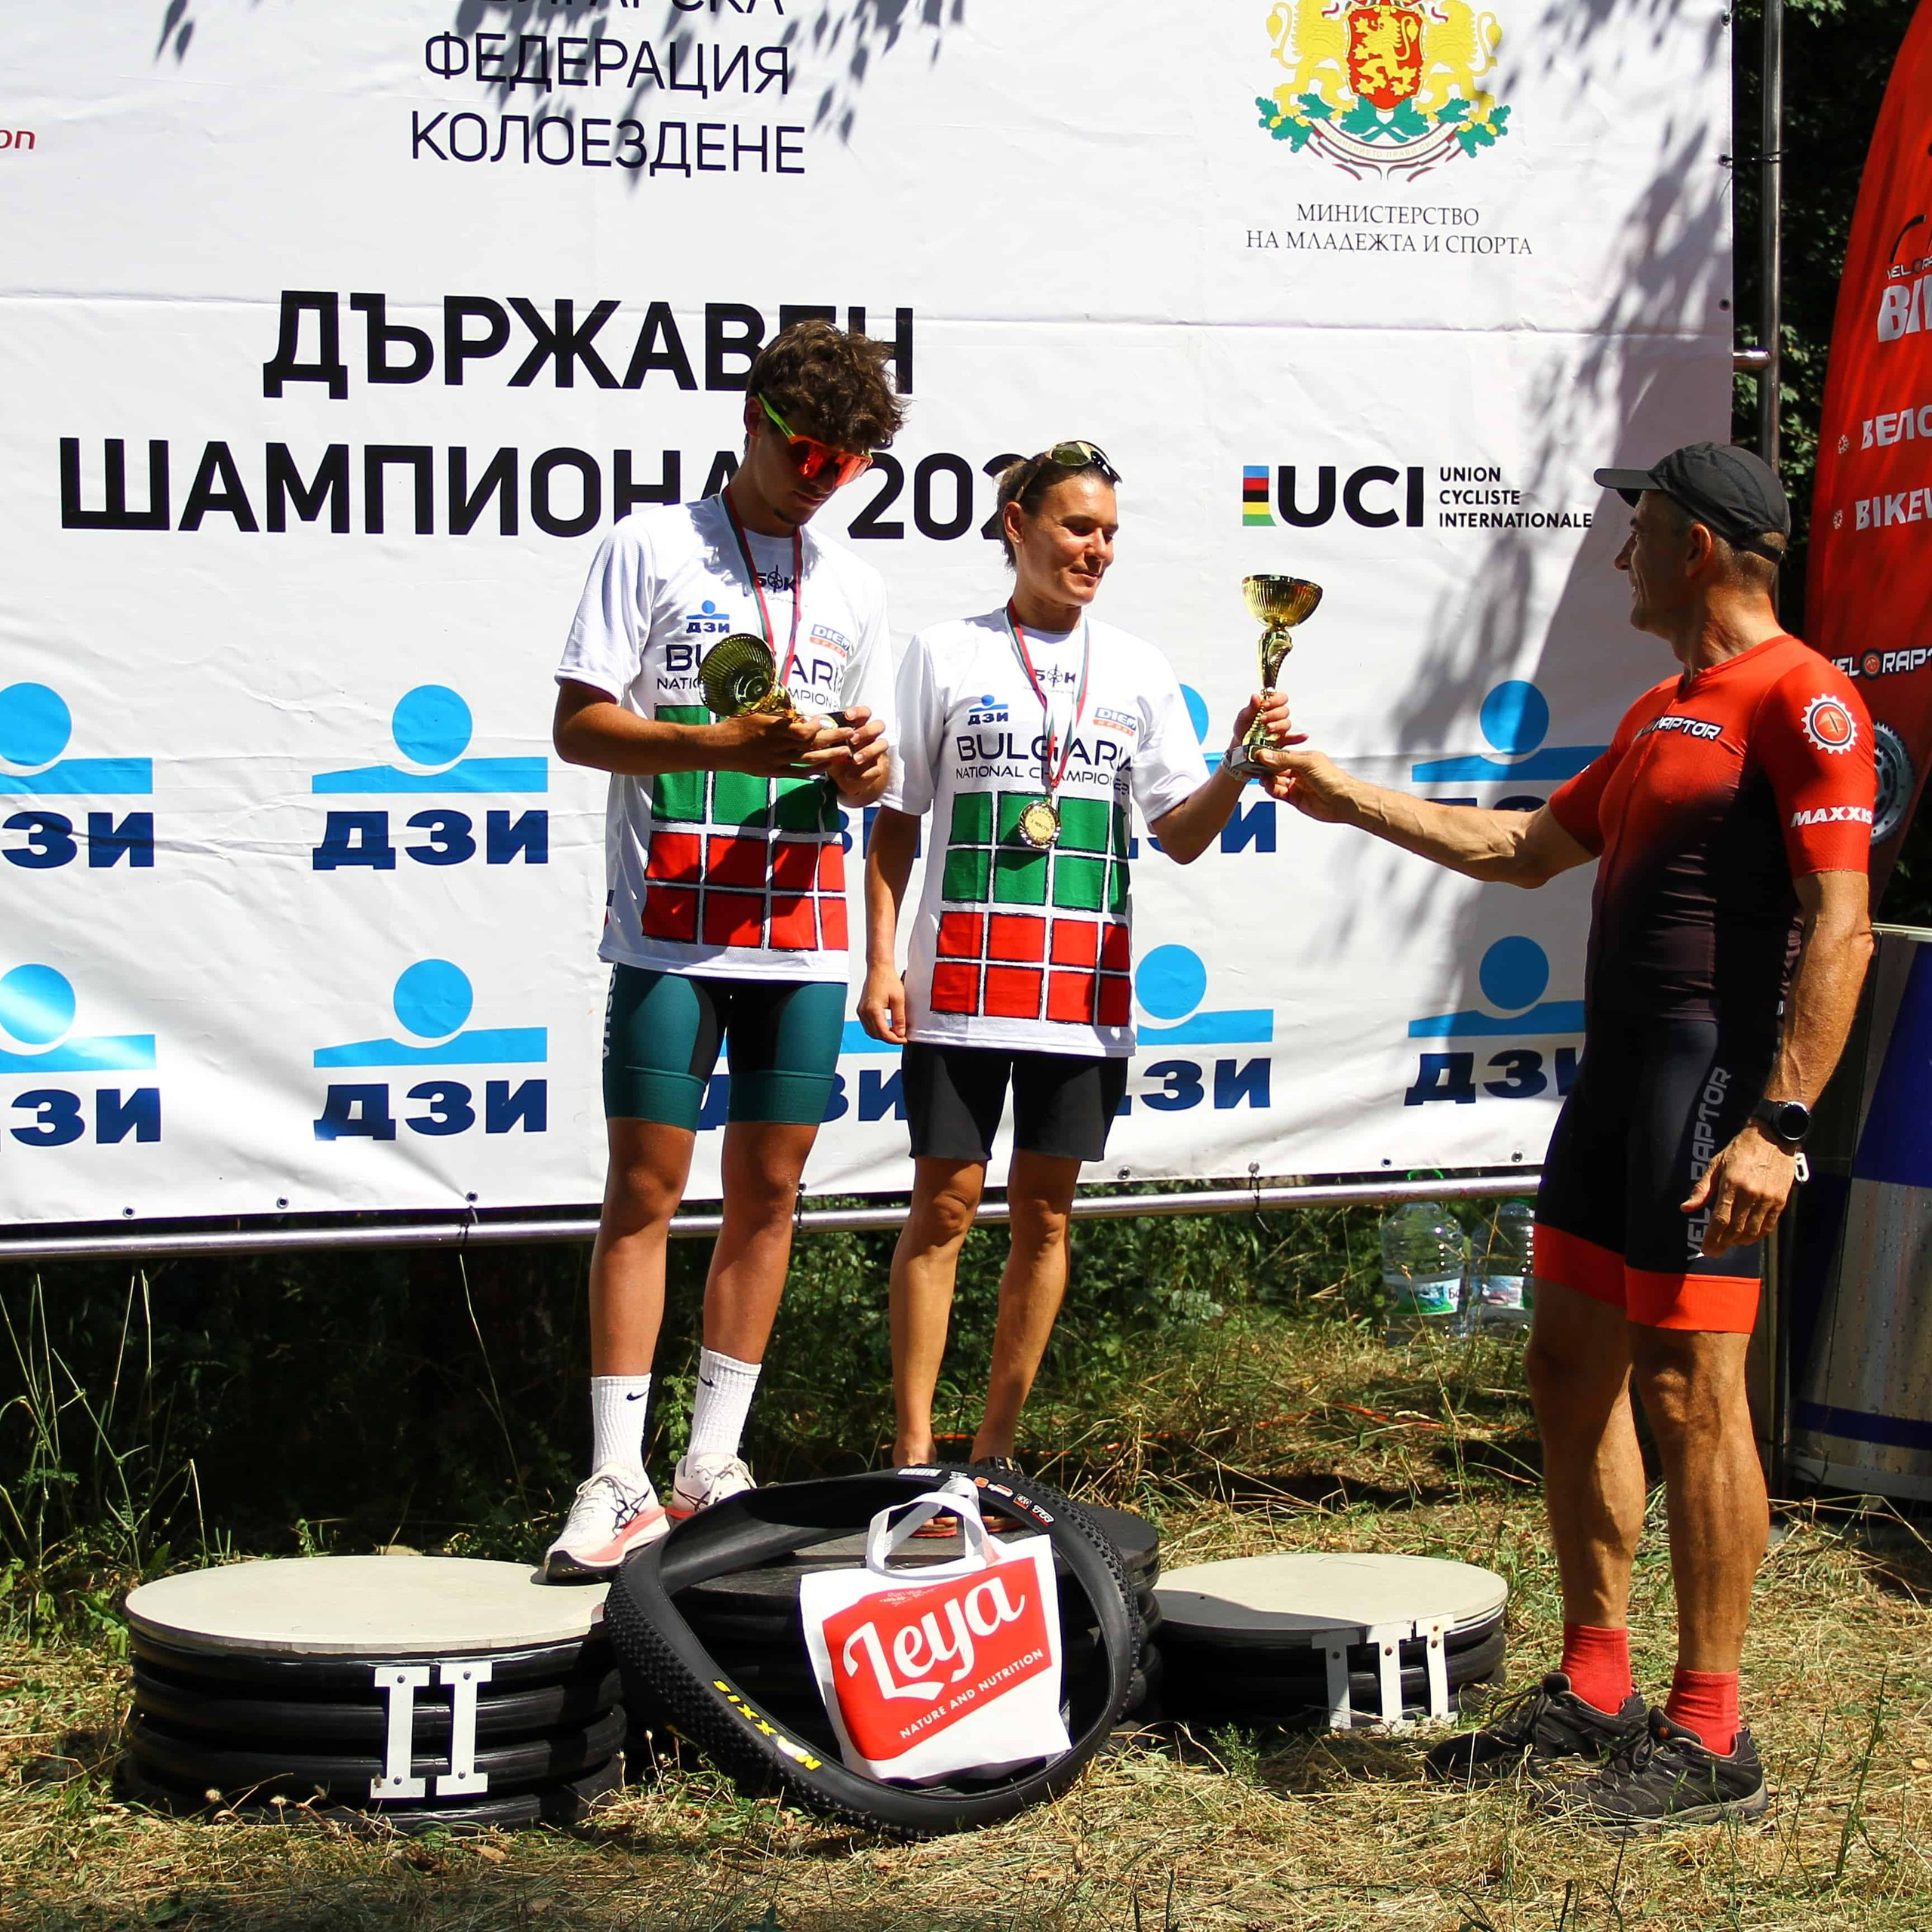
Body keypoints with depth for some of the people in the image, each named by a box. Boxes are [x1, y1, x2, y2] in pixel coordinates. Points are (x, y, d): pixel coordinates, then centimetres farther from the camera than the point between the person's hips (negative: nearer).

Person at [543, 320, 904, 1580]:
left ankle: (715, 1465, 15)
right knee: (645, 1192, -5)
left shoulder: (856, 587, 16)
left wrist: (861, 764, -7)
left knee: (770, 1192, 6)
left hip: (803, 933, 5)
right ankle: (620, 1481, -2)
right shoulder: (655, 546, 1)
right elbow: (579, 726, -5)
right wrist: (731, 744, -19)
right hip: (670, 927, -4)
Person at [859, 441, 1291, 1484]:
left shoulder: (1138, 670, 9)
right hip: (961, 983, -2)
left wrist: (1238, 766, -14)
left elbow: (1182, 834, 5)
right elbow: (896, 820, 5)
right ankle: (914, 1451, 4)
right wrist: (882, 960, -3)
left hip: (1083, 991, 2)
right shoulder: (946, 654, 3)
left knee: (1044, 1213, 6)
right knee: (944, 1204, -2)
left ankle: (996, 1447, 16)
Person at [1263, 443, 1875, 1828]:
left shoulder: (1801, 699, -11)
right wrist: (1351, 802, 29)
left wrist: (1780, 1124, -24)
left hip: (1718, 1075, -10)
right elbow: (1532, 849, 30)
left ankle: (1710, 1738, -1)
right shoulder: (1663, 712, 20)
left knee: (1690, 1388, -8)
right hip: (1621, 1066, 10)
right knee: (1574, 1365, 12)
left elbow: (1839, 928, -18)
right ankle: (1595, 1690, 22)